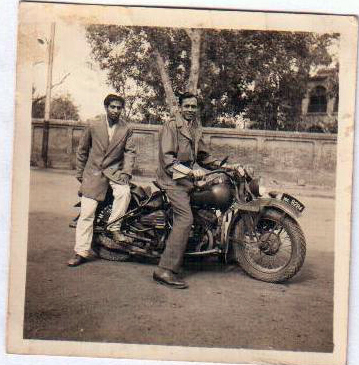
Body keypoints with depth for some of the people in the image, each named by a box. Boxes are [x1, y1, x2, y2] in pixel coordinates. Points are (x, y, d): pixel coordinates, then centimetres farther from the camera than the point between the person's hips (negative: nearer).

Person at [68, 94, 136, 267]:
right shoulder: (93, 127, 4)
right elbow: (82, 150, 11)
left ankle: (114, 227, -12)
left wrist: (126, 172, -13)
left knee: (124, 192, -32)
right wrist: (80, 173, 11)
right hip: (93, 173, 0)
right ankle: (82, 251, 4)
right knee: (86, 213, -4)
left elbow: (129, 152, 2)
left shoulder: (126, 130, 4)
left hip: (115, 171, 0)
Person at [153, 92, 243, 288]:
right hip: (172, 178, -9)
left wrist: (227, 166, 6)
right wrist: (191, 171, -28)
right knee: (185, 218, -22)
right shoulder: (170, 126, -5)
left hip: (187, 177, 9)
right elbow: (167, 158, -16)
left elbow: (204, 157, 20)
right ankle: (165, 270, -21)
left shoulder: (196, 129, 21)